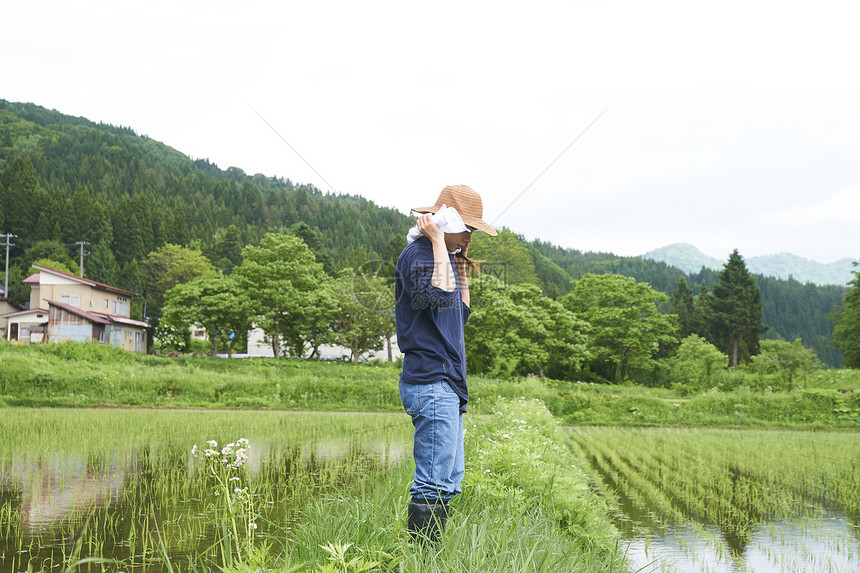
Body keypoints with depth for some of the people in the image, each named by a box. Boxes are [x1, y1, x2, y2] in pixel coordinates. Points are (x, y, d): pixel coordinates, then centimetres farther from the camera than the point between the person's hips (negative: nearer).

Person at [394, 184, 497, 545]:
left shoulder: (442, 257, 21)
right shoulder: (417, 254, -9)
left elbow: (462, 313, 27)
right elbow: (440, 295, -29)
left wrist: (462, 267, 20)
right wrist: (438, 241, -18)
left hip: (447, 385, 11)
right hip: (430, 382, -11)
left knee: (450, 479, 13)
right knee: (434, 482, -11)